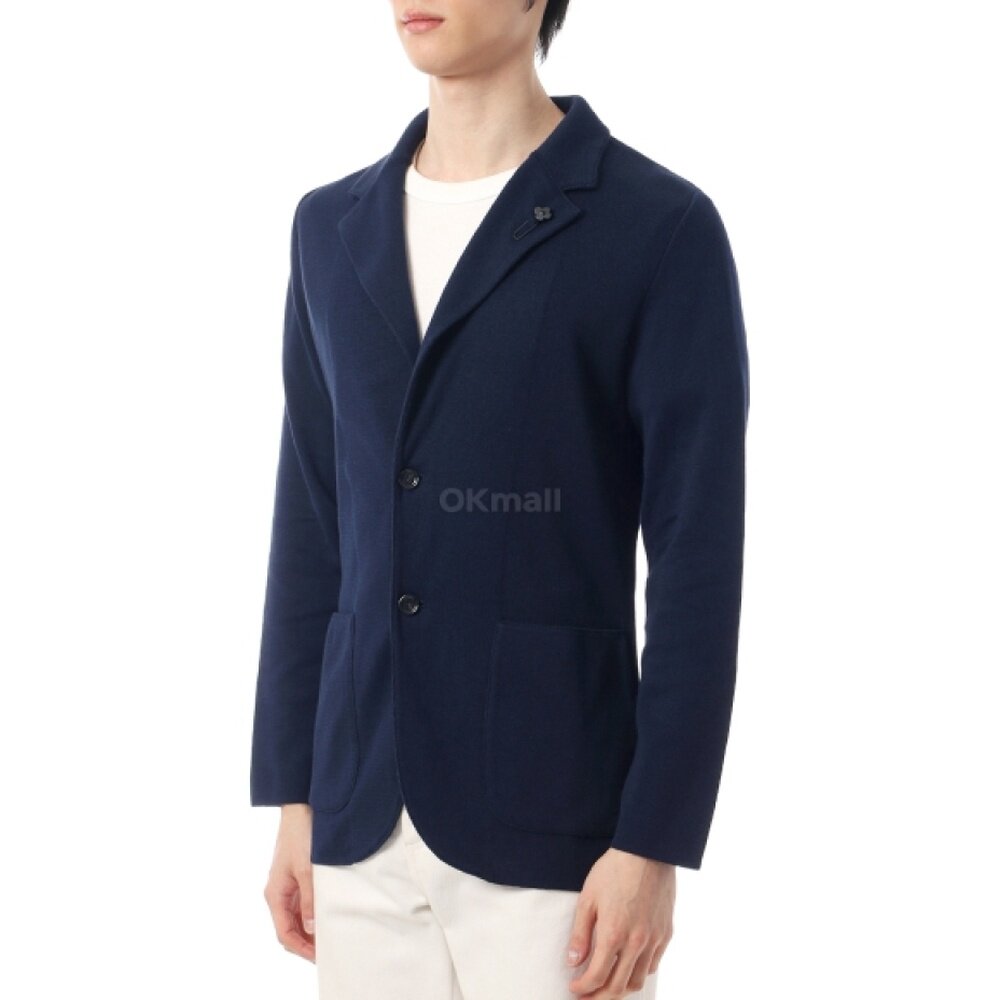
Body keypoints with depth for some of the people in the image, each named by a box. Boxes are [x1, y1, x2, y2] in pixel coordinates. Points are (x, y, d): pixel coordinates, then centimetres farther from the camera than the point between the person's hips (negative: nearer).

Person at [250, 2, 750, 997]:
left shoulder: (662, 228, -7)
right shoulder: (333, 227, 11)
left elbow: (699, 557, -9)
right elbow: (312, 528, 12)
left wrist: (653, 845, -13)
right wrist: (292, 800, 10)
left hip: (552, 827, -5)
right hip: (365, 832, 5)